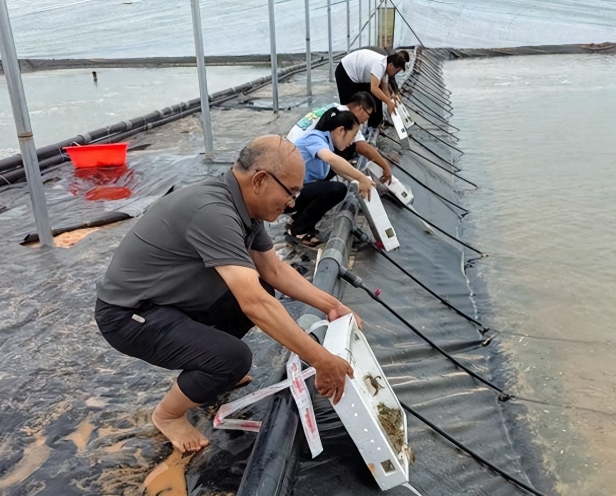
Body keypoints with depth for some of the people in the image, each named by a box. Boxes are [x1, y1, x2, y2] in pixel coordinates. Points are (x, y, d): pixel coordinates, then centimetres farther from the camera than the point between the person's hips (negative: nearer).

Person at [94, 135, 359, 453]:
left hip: (173, 299, 9)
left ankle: (211, 371, 23)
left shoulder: (244, 206, -2)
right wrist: (319, 359, -33)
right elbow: (254, 304, -37)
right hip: (128, 314, -9)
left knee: (260, 288, 7)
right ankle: (167, 414, 5)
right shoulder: (213, 212, -32)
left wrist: (330, 304, 0)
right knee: (233, 358, -24)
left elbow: (274, 270, 8)